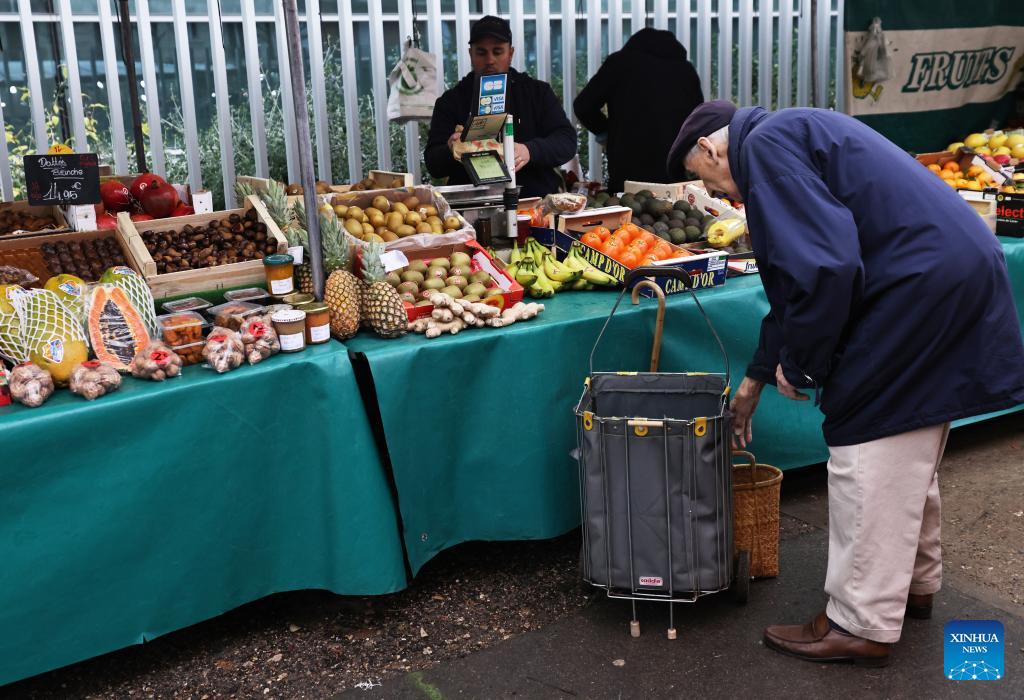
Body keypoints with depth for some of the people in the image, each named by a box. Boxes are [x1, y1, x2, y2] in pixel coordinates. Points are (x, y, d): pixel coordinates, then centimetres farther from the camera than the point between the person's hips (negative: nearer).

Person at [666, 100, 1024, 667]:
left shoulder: (764, 144, -9)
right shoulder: (794, 134, 22)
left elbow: (824, 266, -22)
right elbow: (798, 279, 29)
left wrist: (798, 364, -7)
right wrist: (754, 380, 34)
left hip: (922, 286, -10)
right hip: (961, 272, 10)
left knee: (868, 452, -2)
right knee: (910, 452, 21)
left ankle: (862, 625, 9)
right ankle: (913, 584, 37)